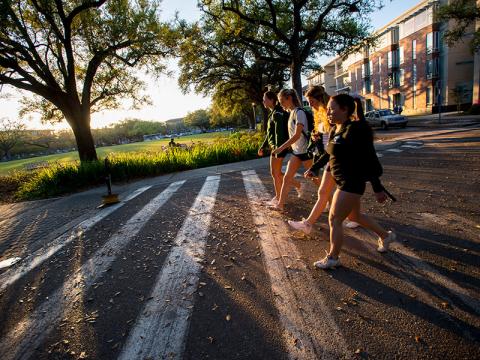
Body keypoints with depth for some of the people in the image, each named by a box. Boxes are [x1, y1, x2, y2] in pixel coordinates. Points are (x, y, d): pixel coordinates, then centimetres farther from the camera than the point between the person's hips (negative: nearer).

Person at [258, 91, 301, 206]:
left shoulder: (277, 114, -15)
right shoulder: (273, 113, 16)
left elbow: (280, 133, -22)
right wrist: (262, 147, 24)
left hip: (278, 147, -10)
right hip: (273, 147, 10)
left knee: (276, 173, 0)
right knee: (275, 173, 15)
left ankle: (278, 198, 13)